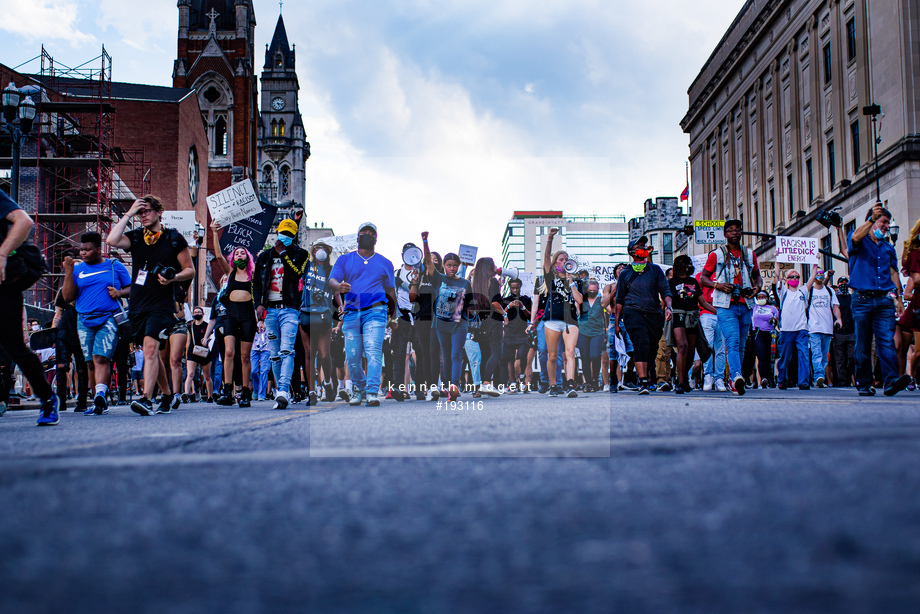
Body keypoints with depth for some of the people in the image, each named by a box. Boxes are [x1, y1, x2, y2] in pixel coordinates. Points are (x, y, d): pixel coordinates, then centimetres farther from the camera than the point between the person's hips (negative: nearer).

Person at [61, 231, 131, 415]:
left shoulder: (115, 266, 8)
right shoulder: (78, 269, 12)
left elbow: (131, 288, 14)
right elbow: (67, 297, 7)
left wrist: (119, 292, -8)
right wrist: (68, 273, -3)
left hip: (109, 319, -3)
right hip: (84, 321, 3)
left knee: (102, 358, -18)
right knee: (90, 361, 4)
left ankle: (100, 395, -29)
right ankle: (101, 403, 13)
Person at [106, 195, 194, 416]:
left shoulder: (174, 238, 2)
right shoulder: (135, 237, 10)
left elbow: (190, 269, 4)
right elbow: (112, 240, -11)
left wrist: (173, 277, -16)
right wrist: (128, 214, -6)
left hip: (162, 304, -5)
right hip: (138, 304, 5)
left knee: (150, 346, -22)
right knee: (152, 353, 13)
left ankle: (147, 399, -31)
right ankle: (167, 396, 29)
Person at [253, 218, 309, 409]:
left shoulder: (300, 254, 8)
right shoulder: (265, 256, 17)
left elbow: (296, 274, -11)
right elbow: (256, 282, 18)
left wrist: (283, 253, -8)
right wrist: (258, 304, 5)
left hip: (289, 309, -4)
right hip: (269, 309, 4)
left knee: (286, 351, -18)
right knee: (275, 355, 5)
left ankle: (283, 392, -28)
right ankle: (281, 390, 13)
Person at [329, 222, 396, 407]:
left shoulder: (385, 263, 16)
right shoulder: (344, 260, 14)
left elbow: (390, 290, 20)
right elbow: (332, 281, 2)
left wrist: (394, 313, 16)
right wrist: (339, 286, -22)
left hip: (375, 311, -1)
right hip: (351, 313, 1)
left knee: (373, 351, -18)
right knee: (352, 356, -1)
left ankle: (372, 393, -23)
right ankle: (358, 389, 20)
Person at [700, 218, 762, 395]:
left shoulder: (749, 254, 18)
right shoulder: (716, 254, 8)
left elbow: (757, 276, 27)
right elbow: (703, 278, 8)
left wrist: (757, 287, 4)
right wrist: (718, 285, -11)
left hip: (745, 306, 4)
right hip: (726, 306, -4)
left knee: (740, 345, 7)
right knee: (733, 342, -21)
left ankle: (732, 380, 16)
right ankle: (737, 376, -37)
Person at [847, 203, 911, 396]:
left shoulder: (888, 247, 21)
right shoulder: (860, 242, 7)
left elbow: (894, 273, 20)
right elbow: (855, 238, -18)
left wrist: (898, 297, 12)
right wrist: (871, 219, -27)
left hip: (884, 300, 3)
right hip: (863, 299, -3)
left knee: (887, 342, -11)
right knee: (863, 345, 0)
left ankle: (891, 381, -22)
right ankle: (864, 383, 6)